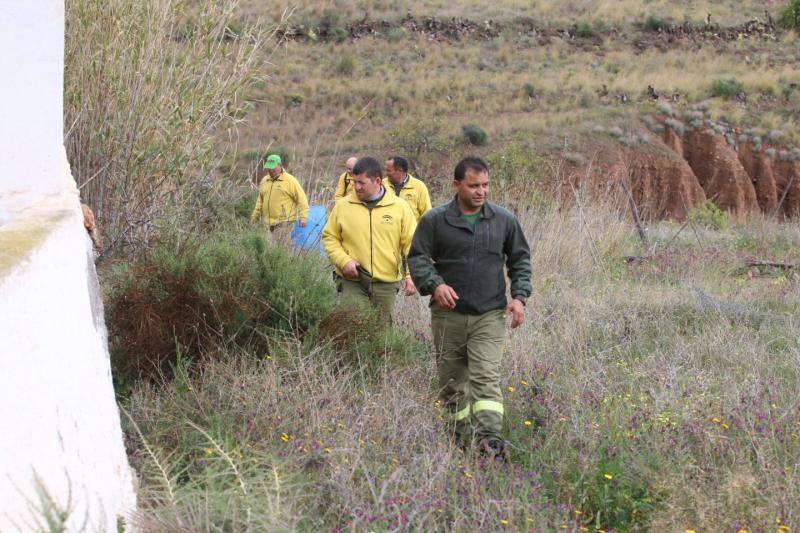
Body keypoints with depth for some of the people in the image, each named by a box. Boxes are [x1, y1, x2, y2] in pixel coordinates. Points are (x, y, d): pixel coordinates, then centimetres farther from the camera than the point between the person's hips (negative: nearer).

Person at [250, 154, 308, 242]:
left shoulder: (290, 180, -4)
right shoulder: (264, 180, 15)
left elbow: (301, 199, -4)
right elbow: (260, 200, 26)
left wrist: (303, 217, -10)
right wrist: (255, 215, 25)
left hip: (284, 222, -6)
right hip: (270, 222, 6)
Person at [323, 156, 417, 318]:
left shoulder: (400, 207, 1)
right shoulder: (342, 205, 2)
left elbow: (411, 244, 2)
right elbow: (329, 237, 8)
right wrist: (343, 260, -8)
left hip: (386, 282, 0)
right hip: (352, 282, 0)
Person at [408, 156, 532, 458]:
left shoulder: (504, 220, 5)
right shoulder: (435, 220, -2)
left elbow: (520, 260, 15)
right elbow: (417, 257, 1)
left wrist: (519, 296, 2)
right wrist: (434, 284, -17)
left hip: (490, 315, -1)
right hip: (448, 314, 1)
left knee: (486, 376, -15)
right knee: (451, 380, 9)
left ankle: (489, 439, -22)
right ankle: (461, 439, 23)